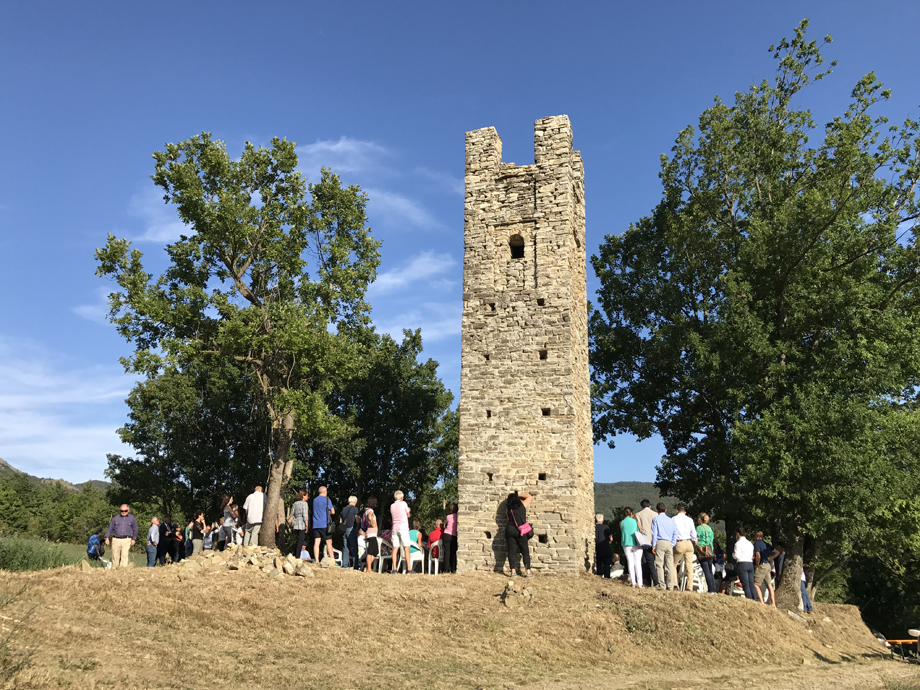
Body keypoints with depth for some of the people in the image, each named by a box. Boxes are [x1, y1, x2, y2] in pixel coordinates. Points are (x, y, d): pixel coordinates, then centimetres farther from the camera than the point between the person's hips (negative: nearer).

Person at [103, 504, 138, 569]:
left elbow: (135, 529, 14)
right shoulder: (116, 518, 9)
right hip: (116, 540, 1)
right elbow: (110, 528, 11)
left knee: (125, 555, -14)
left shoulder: (132, 518, 9)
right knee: (115, 556, 4)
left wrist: (133, 539, 9)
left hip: (126, 540, -1)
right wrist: (107, 538, 3)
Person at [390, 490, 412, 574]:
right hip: (403, 528, -5)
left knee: (395, 548, 1)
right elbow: (408, 515, 7)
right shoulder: (403, 503, -2)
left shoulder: (392, 506, 12)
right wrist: (408, 510, 30)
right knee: (406, 548, -5)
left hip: (394, 528, 5)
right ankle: (409, 569, -9)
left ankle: (394, 569, -3)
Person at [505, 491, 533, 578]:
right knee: (525, 551, 6)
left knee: (511, 550, 6)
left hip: (509, 529, 2)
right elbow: (530, 497, 17)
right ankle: (528, 572, 4)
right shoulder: (522, 505, 2)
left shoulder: (509, 509, 7)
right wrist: (519, 495, 22)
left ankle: (513, 571, 2)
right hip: (520, 531, -2)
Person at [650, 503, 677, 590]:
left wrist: (653, 545, -2)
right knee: (670, 565, 4)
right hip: (669, 543, 4)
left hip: (660, 542, -4)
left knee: (659, 564, -4)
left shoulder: (656, 519, 5)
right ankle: (670, 585, 1)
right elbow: (674, 534, 15)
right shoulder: (671, 520, 17)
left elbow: (654, 533, -2)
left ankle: (662, 585, -10)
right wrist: (672, 546, 16)